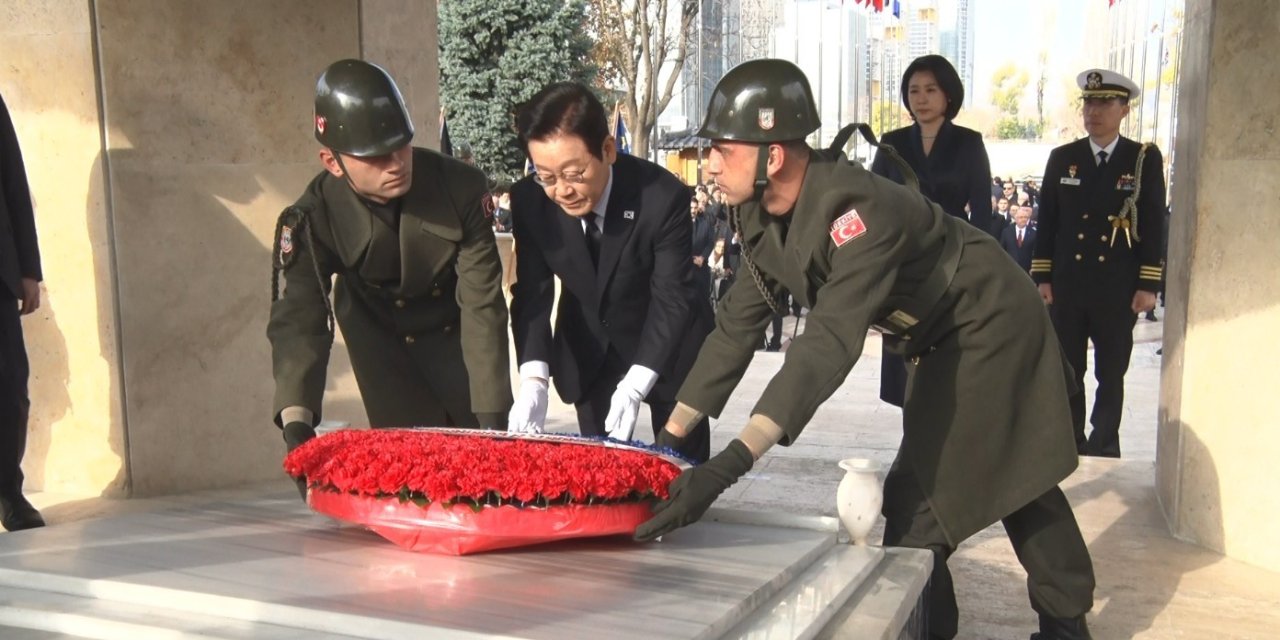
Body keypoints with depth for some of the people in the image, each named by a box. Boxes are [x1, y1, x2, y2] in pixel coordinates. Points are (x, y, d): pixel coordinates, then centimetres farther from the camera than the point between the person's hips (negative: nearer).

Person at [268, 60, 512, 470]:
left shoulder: (460, 187, -29)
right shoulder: (313, 218, -25)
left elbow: (482, 303, -27)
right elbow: (298, 317, -32)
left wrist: (490, 417, -30)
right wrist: (296, 422, -48)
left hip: (456, 338, 0)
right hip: (383, 346, 0)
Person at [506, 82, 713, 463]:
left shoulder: (663, 196, -30)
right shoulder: (529, 200, -20)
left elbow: (672, 298, -27)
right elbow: (532, 292, -15)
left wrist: (634, 386, -37)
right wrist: (533, 379, -31)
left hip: (667, 345, -3)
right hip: (588, 349, 3)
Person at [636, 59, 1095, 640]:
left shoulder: (857, 210, -37)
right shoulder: (760, 214, -10)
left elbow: (829, 345, -45)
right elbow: (738, 324, -7)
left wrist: (728, 465, -52)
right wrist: (669, 437, -11)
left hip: (992, 326, -8)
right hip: (941, 341, 8)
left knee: (919, 503, -8)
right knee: (1021, 483, 20)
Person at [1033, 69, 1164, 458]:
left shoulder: (1145, 159, 0)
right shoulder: (1062, 158, 6)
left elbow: (1153, 225, -2)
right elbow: (1046, 222, 6)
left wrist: (1148, 285, -7)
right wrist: (1042, 277, 0)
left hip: (1118, 289, -2)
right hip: (1068, 285, 2)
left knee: (1112, 374, 7)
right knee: (1067, 371, 8)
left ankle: (1105, 446, 20)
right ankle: (1071, 443, 20)